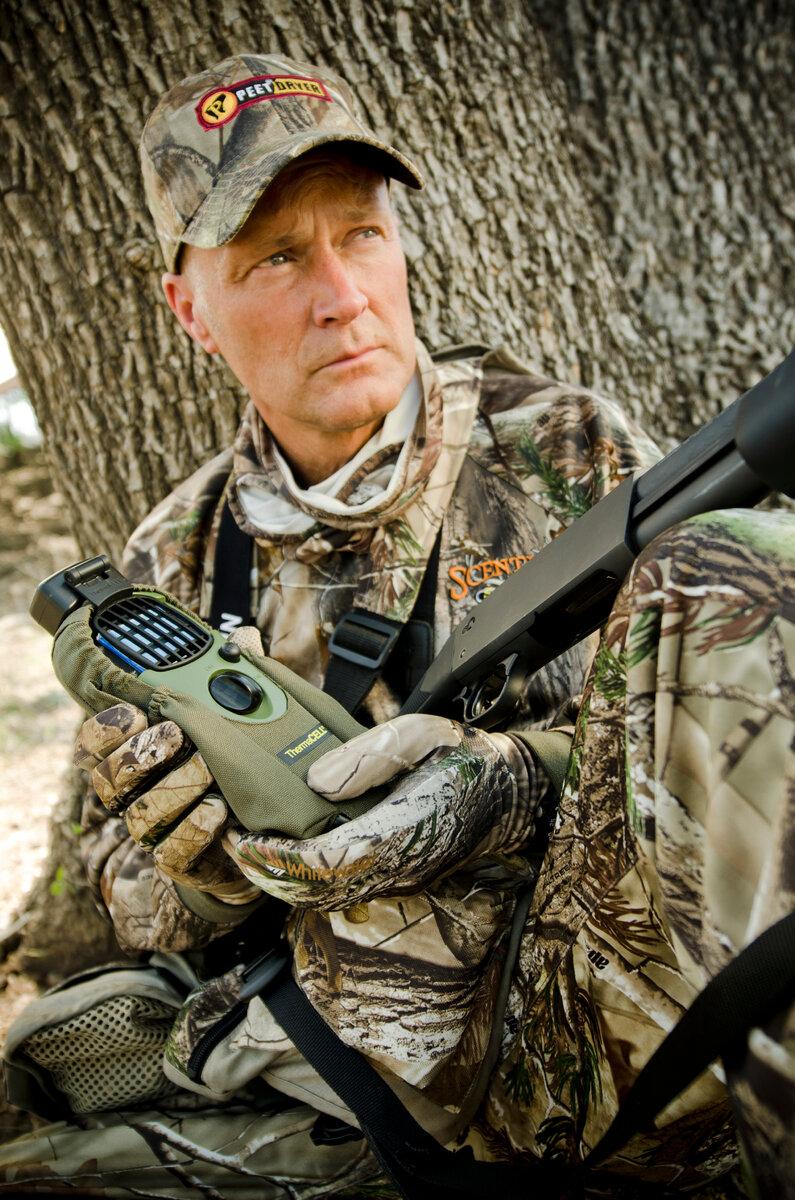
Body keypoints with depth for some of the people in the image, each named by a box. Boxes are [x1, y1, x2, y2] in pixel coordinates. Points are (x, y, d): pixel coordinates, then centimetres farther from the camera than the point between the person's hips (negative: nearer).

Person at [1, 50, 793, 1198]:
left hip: (606, 1037, -1)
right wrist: (206, 840, -11)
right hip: (342, 1101, 2)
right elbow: (151, 916, 14)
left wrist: (516, 780, -20)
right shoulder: (174, 566, 9)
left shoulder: (567, 450, 2)